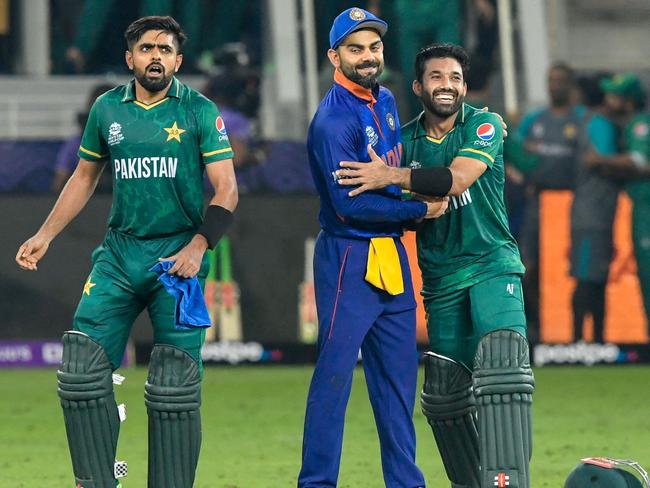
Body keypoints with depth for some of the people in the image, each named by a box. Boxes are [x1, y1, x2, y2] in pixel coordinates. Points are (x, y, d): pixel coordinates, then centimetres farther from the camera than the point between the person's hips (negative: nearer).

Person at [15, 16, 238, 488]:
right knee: (82, 373, -6)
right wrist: (45, 235, 14)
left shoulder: (200, 111, -1)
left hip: (178, 254, -3)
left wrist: (197, 246, -17)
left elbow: (226, 189, -4)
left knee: (174, 388, -8)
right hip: (119, 254, 3)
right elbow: (85, 177, 21)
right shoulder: (108, 109, 8)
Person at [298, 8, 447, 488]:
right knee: (335, 375, -7)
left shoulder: (385, 101, 12)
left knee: (398, 376, 10)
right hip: (350, 258, -8)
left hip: (391, 256, 8)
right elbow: (349, 204, -21)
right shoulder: (334, 120, -16)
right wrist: (420, 209, -13)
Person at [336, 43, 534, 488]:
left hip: (492, 267, -5)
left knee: (500, 368, -23)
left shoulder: (484, 126, -4)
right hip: (441, 280, 5)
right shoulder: (405, 141, 8)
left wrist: (391, 177, -24)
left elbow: (456, 179, -20)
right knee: (446, 393, 6)